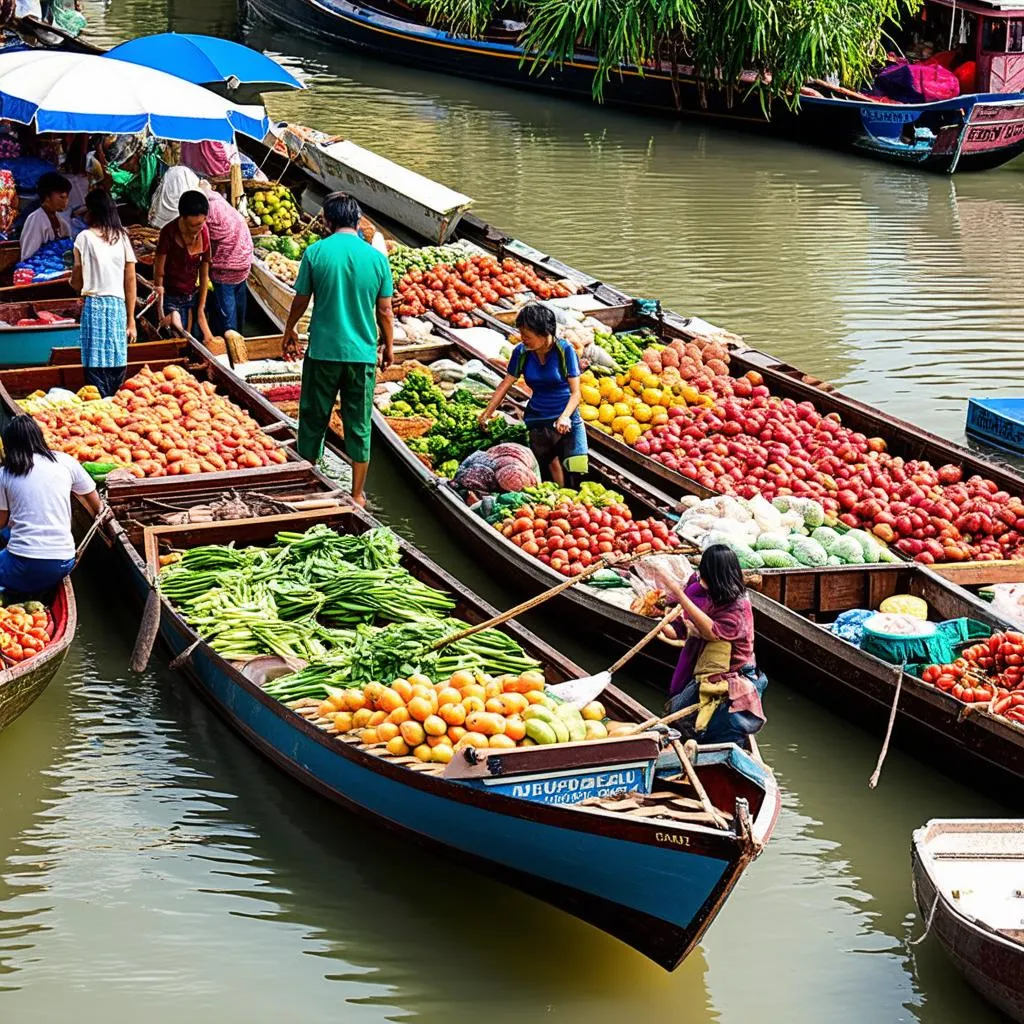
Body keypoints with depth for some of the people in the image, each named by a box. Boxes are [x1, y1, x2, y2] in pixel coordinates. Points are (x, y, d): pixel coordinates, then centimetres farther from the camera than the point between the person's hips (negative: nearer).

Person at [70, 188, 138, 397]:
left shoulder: (85, 237, -2)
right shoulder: (121, 237, 7)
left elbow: (76, 283, 2)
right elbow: (130, 281, 7)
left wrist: (73, 278, 26)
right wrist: (131, 320, 12)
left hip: (94, 305, -3)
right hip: (118, 306, 3)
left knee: (96, 366, -2)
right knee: (117, 365, 6)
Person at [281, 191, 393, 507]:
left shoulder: (315, 252, -8)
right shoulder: (376, 257, -4)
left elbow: (300, 301, 1)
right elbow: (384, 310, 1)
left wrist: (289, 332, 19)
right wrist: (388, 346, 17)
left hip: (323, 351, -1)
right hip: (362, 354, 1)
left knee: (314, 419, 13)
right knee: (359, 425, 10)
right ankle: (357, 495, 16)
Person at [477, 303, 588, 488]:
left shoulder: (564, 350, -13)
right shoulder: (521, 352, -3)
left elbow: (575, 392, -13)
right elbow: (505, 385, 8)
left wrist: (565, 417, -29)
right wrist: (486, 415, 7)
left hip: (567, 419, -3)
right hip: (537, 419, 3)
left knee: (572, 476, -13)